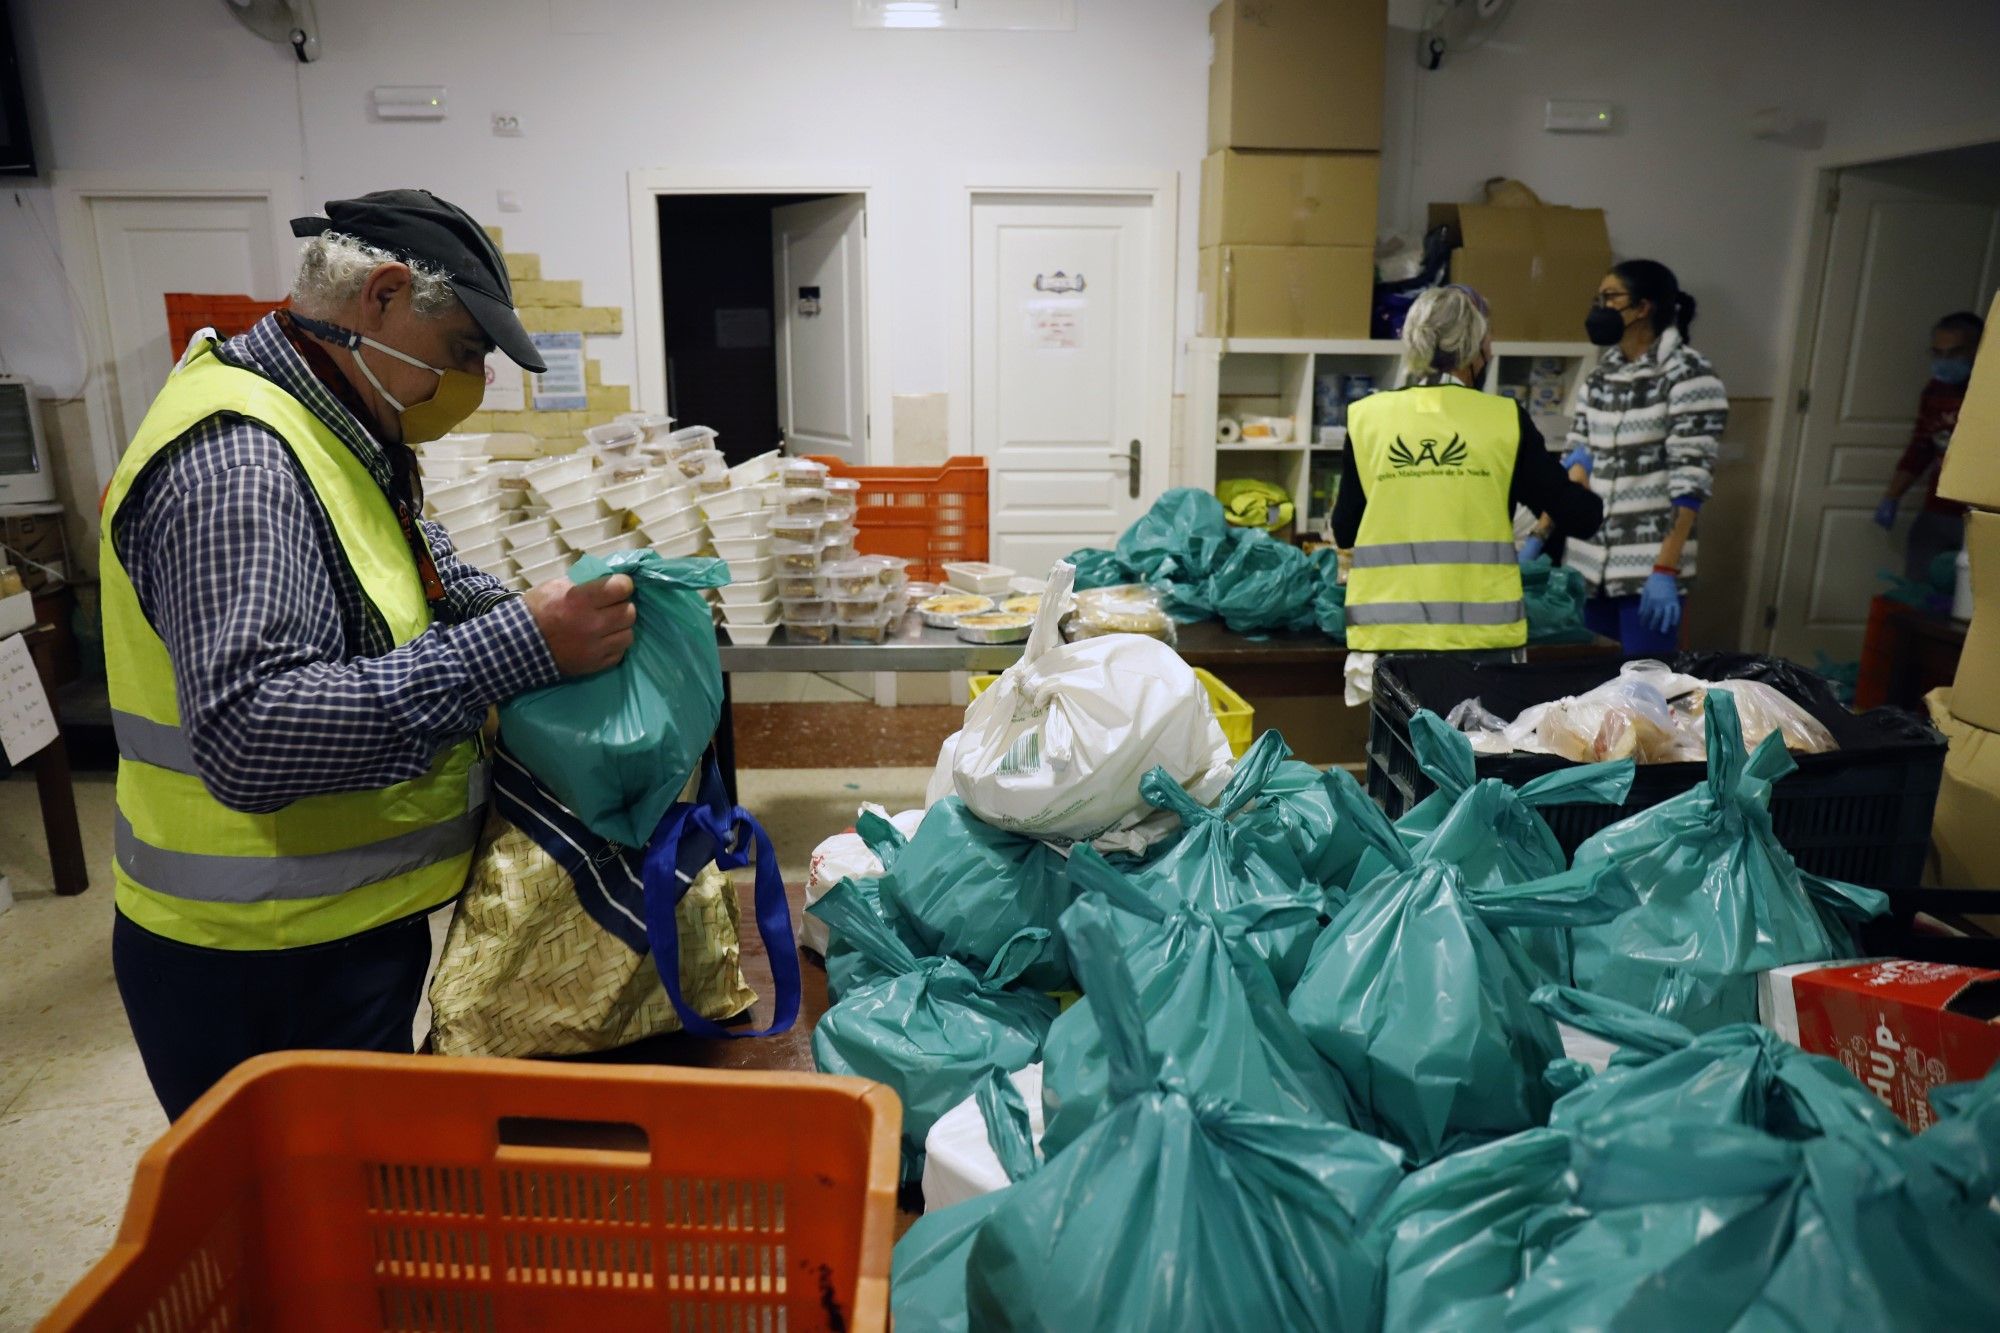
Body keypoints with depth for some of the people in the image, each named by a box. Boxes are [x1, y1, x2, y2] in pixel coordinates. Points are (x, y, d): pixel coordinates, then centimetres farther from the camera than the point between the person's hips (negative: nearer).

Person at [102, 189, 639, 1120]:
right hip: (263, 979, -9)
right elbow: (246, 737, -35)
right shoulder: (235, 460, -24)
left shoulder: (345, 431, 7)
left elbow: (432, 588, 21)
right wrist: (521, 647, -35)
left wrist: (565, 615, 3)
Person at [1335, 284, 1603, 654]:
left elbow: (1344, 533, 9)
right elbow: (1580, 518, 4)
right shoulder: (1504, 418, -1)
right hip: (1482, 633, 0)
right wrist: (1582, 488, 26)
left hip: (1385, 631, 1)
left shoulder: (1366, 417, 1)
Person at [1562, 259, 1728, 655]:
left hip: (1650, 566, -6)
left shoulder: (1687, 374, -8)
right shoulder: (1600, 375, 12)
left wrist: (1665, 571, -19)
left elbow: (1690, 480, -13)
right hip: (1589, 560, 6)